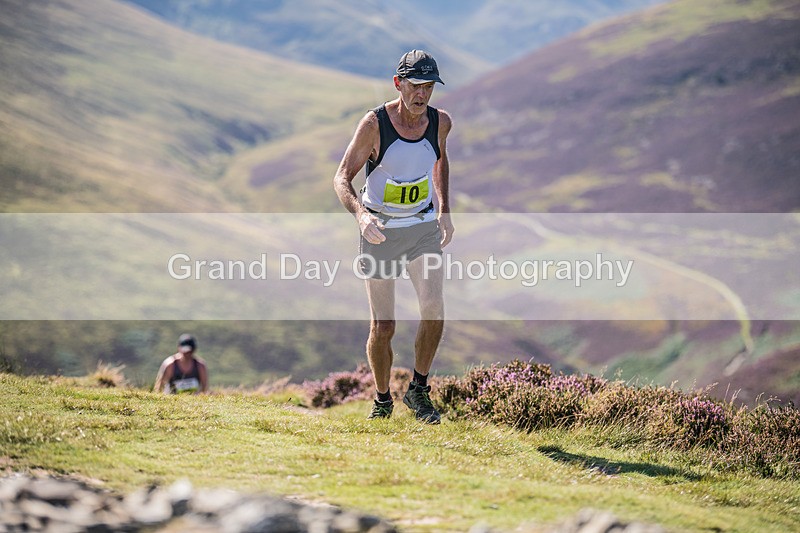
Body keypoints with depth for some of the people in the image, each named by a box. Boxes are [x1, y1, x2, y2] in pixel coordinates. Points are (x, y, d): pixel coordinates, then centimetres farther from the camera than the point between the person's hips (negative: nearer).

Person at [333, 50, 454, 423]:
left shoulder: (440, 122, -5)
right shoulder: (375, 123, -17)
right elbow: (342, 179, -14)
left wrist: (444, 210, 13)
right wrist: (360, 214, -33)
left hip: (423, 228, 2)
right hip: (379, 231, -2)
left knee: (433, 310, -18)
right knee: (382, 327, -1)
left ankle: (419, 391, 0)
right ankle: (382, 401, 21)